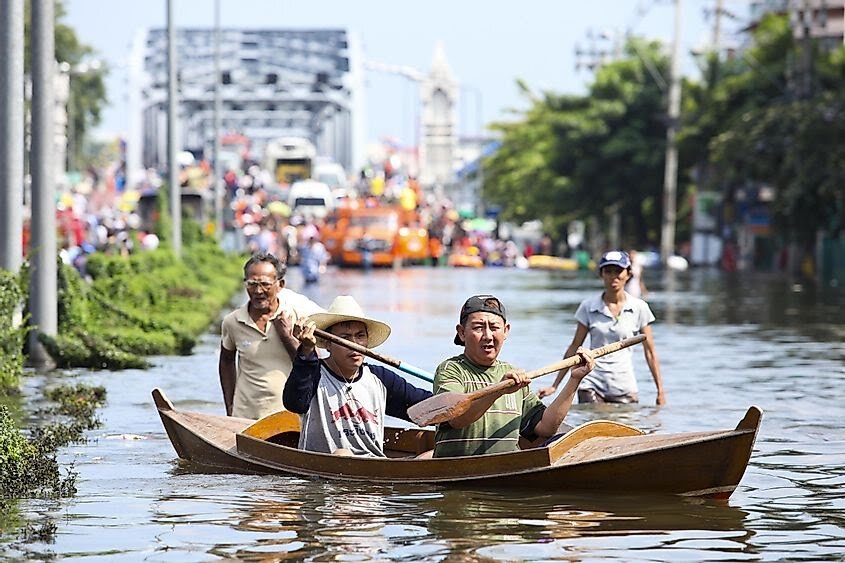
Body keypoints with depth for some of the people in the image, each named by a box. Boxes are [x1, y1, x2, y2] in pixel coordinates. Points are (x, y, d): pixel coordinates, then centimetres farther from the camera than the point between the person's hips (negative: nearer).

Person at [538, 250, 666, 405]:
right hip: (592, 386, 0)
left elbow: (650, 352, 5)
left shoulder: (639, 308, 2)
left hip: (624, 390, 0)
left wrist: (660, 391, 3)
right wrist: (554, 386, 6)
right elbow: (574, 347, 8)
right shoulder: (589, 307, 3)